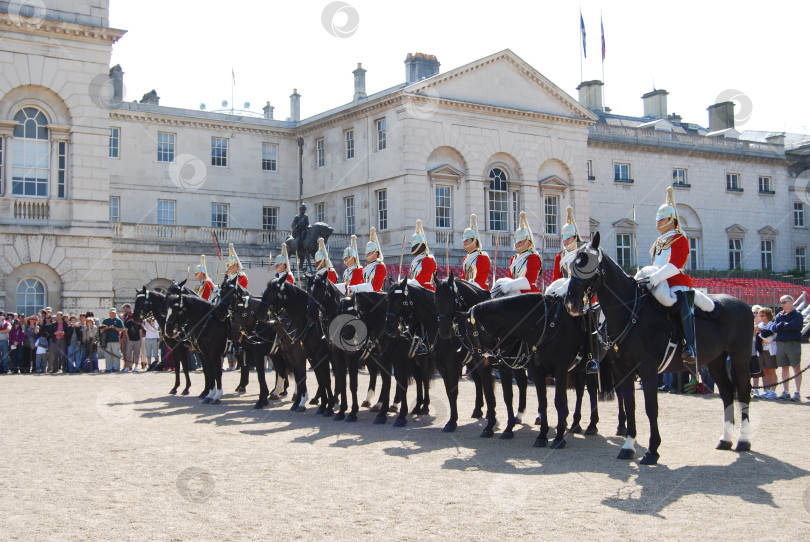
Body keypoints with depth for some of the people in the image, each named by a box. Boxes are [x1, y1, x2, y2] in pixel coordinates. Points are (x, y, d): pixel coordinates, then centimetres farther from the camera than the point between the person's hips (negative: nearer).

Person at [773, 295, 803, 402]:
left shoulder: (797, 315, -1)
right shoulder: (780, 315, 15)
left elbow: (795, 326, -17)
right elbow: (774, 328, 3)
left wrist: (782, 325, -5)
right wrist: (787, 326, -13)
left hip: (793, 343, -5)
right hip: (780, 343, 5)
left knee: (796, 368, -3)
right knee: (784, 368, 8)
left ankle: (798, 393, -2)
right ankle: (786, 392, 14)